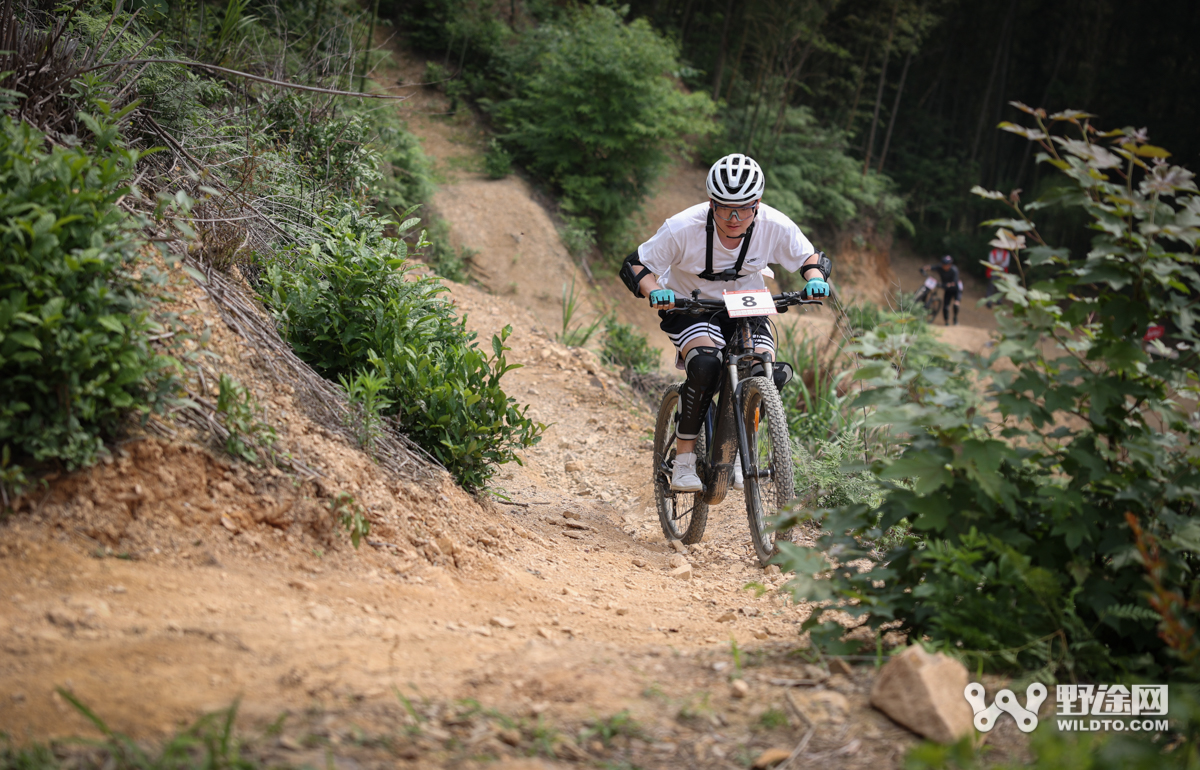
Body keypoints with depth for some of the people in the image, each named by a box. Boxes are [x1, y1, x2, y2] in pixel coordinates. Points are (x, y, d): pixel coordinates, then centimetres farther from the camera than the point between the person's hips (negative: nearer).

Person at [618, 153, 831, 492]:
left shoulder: (775, 226, -21)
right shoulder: (683, 228, -28)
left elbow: (811, 258, -4)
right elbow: (634, 266, -19)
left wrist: (815, 279, -27)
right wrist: (654, 291, -39)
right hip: (689, 307, -3)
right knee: (706, 364, -33)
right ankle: (683, 460, -20)